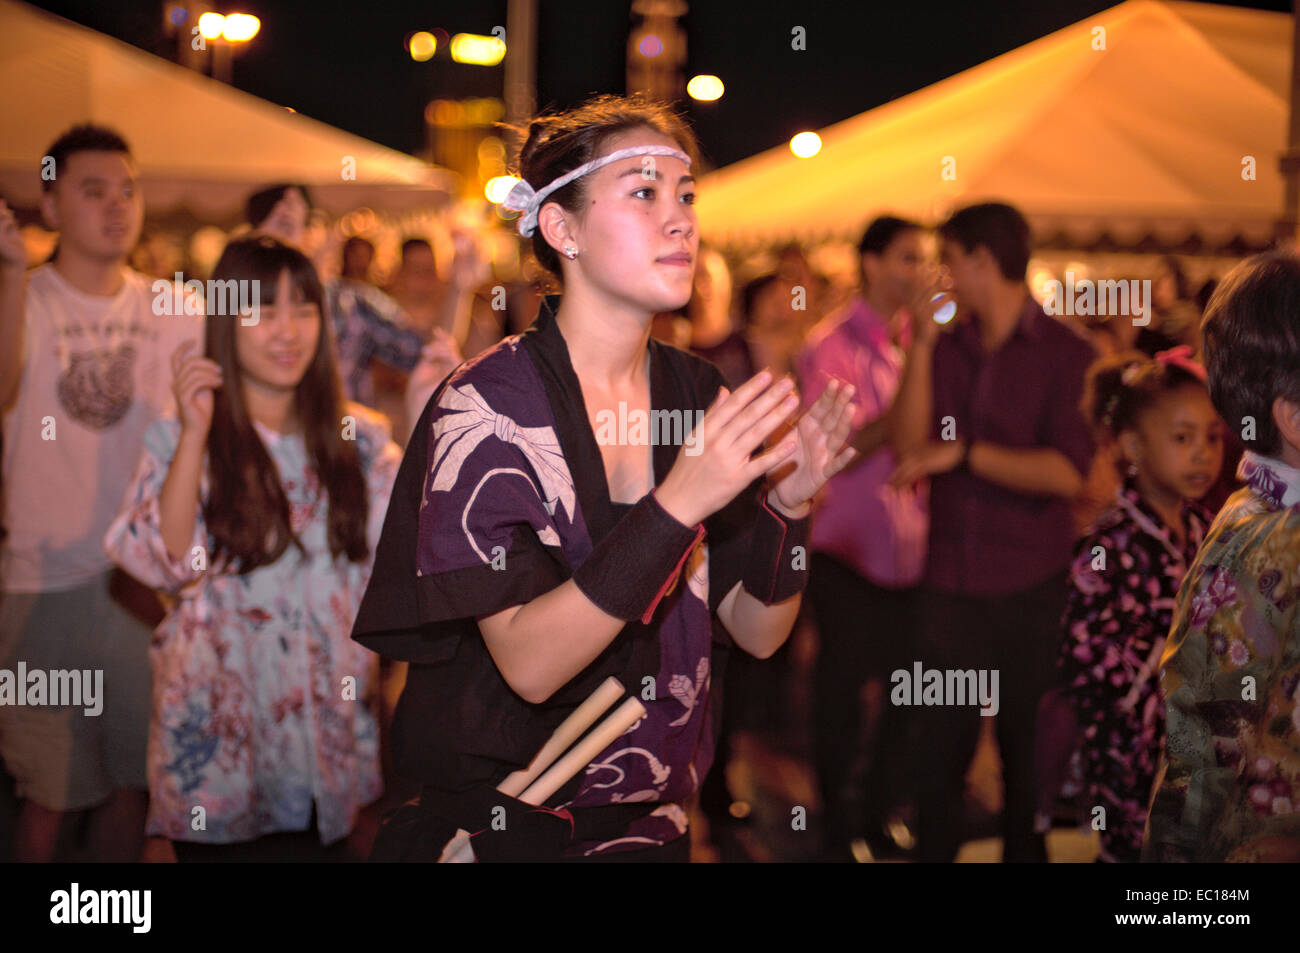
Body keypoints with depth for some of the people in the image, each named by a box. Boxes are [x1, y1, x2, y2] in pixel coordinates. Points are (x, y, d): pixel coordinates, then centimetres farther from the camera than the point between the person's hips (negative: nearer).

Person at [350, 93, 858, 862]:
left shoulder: (697, 393, -1)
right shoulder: (487, 404, -16)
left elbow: (758, 632, -1)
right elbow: (529, 663, -24)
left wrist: (787, 502, -19)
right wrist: (677, 504, -32)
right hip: (504, 825, -5)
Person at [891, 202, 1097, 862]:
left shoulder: (1066, 354, -5)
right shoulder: (948, 346, 6)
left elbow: (1067, 472, -15)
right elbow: (908, 445, -3)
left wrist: (964, 453, -16)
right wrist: (921, 347, -8)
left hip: (1032, 588, -3)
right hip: (952, 585, 3)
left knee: (1029, 758, 10)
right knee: (936, 759, 5)